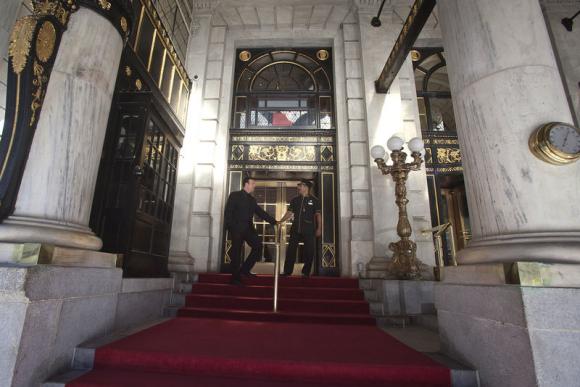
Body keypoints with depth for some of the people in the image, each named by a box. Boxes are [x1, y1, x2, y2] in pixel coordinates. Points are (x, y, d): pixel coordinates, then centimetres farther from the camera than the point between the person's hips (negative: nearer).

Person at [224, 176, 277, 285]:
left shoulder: (252, 199, 17)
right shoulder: (235, 195, 0)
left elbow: (261, 212, 14)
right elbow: (228, 212, -6)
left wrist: (274, 222, 7)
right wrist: (230, 227, -15)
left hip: (248, 228, 6)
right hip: (237, 229, -6)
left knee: (258, 246, -7)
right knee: (236, 252, -2)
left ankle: (245, 269, 7)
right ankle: (235, 278, 11)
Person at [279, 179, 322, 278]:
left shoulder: (314, 200, 2)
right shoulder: (295, 200, 12)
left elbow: (318, 215, 0)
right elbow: (289, 213, 10)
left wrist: (319, 228, -8)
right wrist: (280, 221, -1)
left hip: (309, 230, -3)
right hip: (296, 229, 3)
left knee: (309, 251, 0)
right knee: (291, 250, 3)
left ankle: (306, 272, 14)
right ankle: (287, 272, 11)